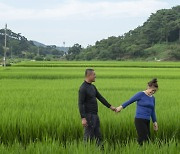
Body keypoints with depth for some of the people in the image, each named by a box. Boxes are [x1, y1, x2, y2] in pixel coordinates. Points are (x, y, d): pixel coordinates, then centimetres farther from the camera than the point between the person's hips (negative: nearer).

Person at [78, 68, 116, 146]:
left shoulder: (92, 87, 12)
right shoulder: (83, 88, -17)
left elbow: (100, 97, 18)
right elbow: (80, 104, -21)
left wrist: (110, 106, 17)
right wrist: (83, 118, -27)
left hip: (95, 115, 9)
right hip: (88, 116, -9)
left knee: (98, 136, 13)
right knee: (88, 137, -4)